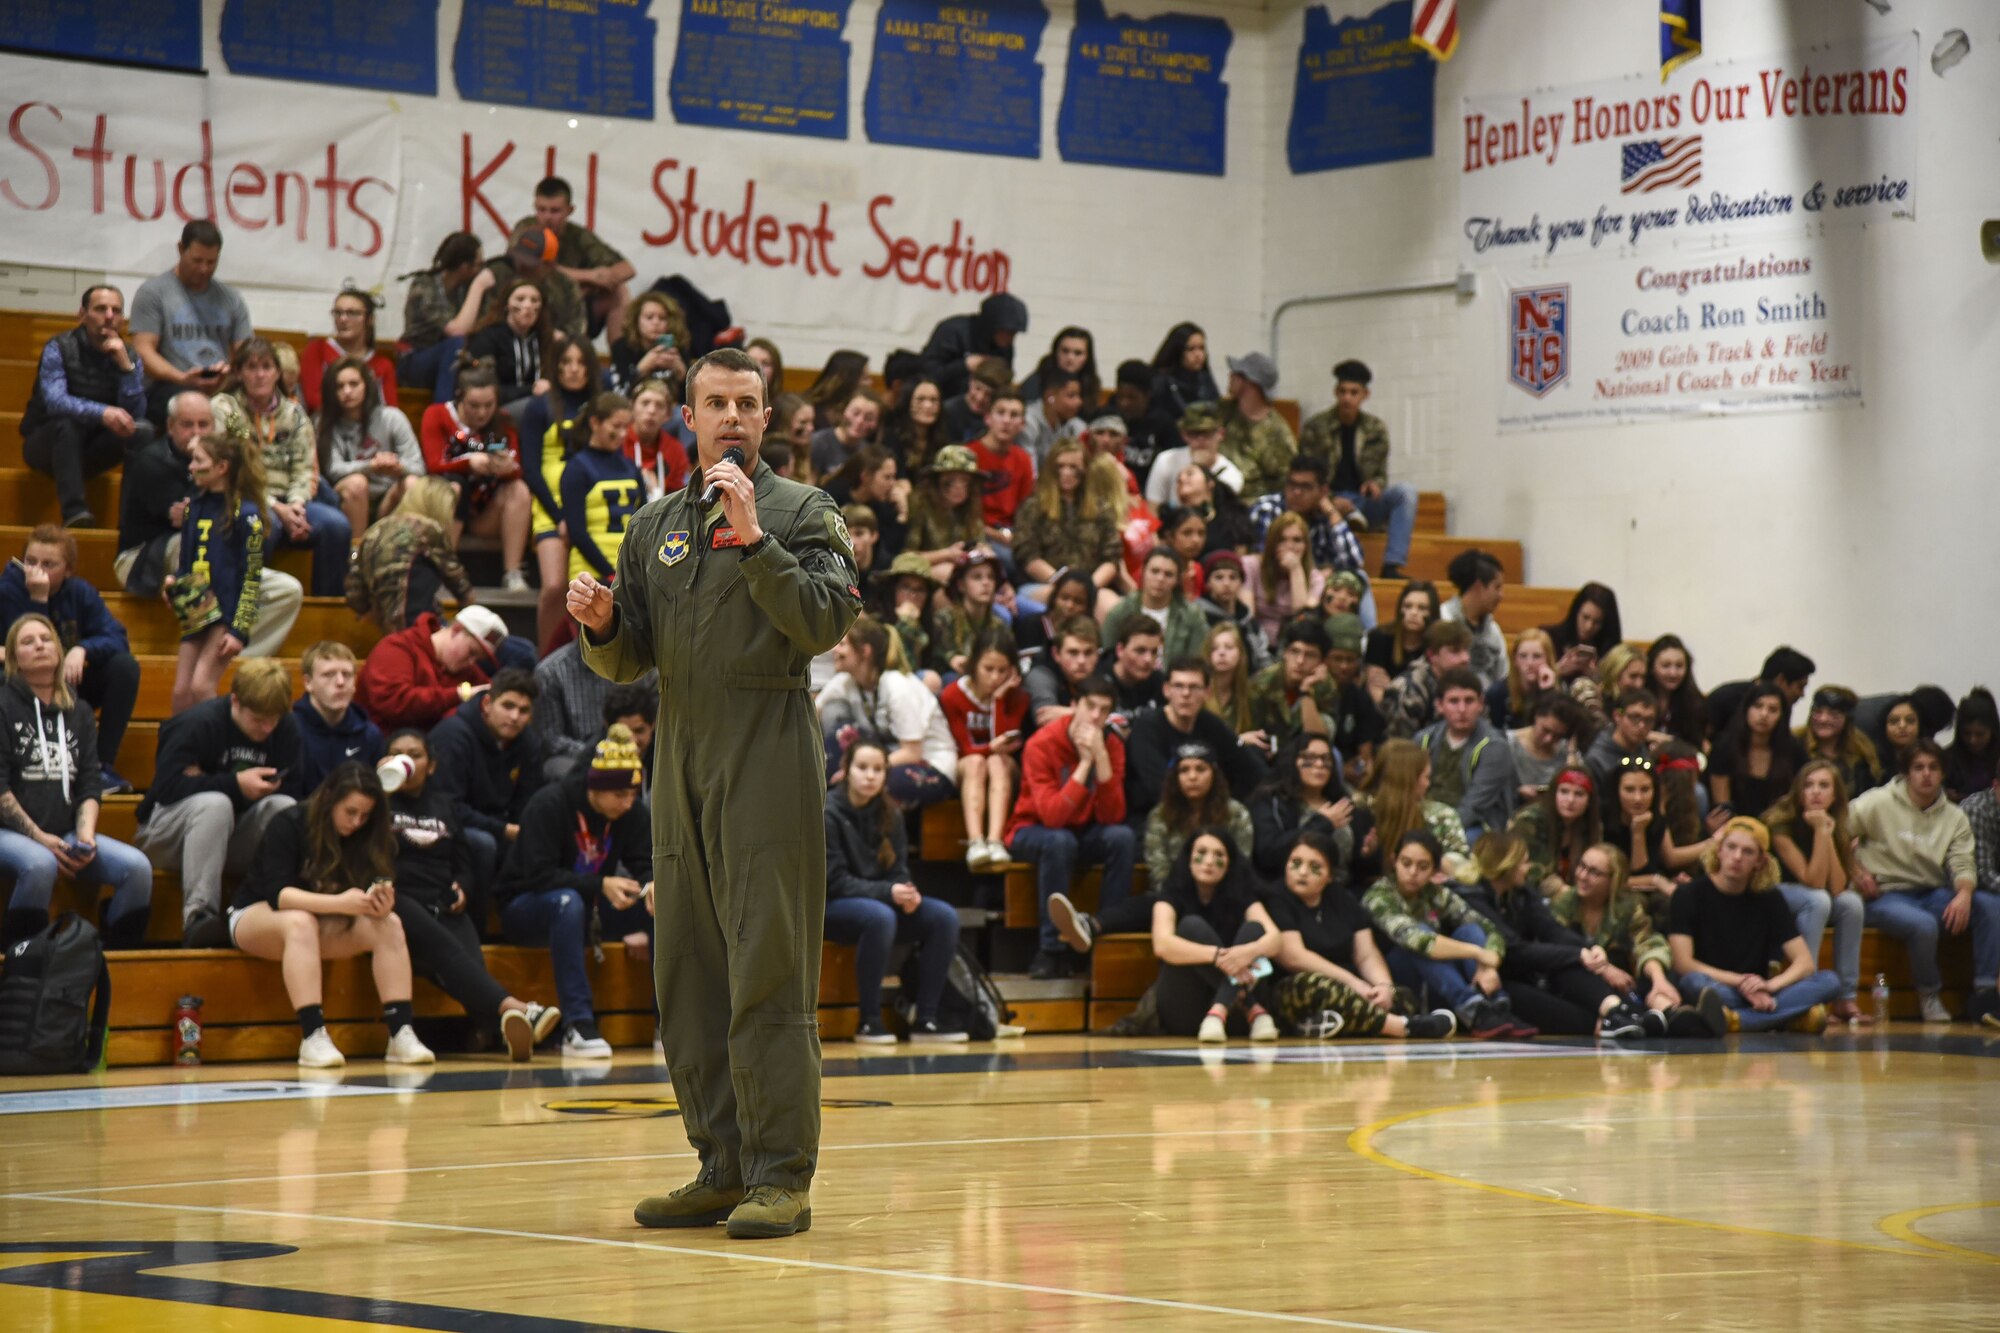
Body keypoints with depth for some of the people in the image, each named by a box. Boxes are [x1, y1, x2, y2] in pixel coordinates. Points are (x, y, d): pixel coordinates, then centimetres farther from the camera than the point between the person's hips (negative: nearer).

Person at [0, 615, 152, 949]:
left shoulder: (79, 712, 15)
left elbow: (90, 784, 12)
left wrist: (85, 834, -7)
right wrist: (40, 838, -14)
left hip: (65, 833, 5)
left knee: (137, 867, -21)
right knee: (40, 865, -40)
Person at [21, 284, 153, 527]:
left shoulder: (129, 356, -1)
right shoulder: (59, 348, -13)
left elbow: (135, 414, -12)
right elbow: (54, 401, -30)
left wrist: (126, 365, -23)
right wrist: (102, 413, -46)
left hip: (92, 449, 3)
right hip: (48, 443, -3)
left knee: (143, 429, -22)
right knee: (66, 422, -37)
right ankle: (74, 512, -44)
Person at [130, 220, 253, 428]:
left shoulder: (231, 299, 21)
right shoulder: (153, 292, 9)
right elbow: (144, 352, 0)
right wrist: (182, 378, -18)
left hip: (223, 388, 4)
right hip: (169, 389, -4)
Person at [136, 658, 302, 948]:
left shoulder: (286, 730, -2)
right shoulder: (197, 725, -17)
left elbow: (294, 791, -3)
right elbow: (167, 787, -25)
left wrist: (270, 787, -24)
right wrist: (235, 783, -29)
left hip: (232, 835, 4)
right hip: (169, 831, -4)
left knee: (283, 806, -26)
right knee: (215, 803, -38)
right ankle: (198, 913, -43)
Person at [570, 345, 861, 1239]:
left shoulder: (802, 511, 2)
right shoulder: (654, 526, 17)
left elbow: (822, 622, -12)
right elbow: (626, 662, 16)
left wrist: (752, 535, -17)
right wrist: (600, 624, -5)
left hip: (768, 762, -6)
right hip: (681, 764, 6)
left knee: (767, 971, -8)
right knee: (688, 974, 7)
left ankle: (782, 1176, -6)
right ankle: (723, 1169, 15)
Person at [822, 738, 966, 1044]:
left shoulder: (890, 814, 7)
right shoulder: (827, 813, -12)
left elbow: (898, 870, 8)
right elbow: (835, 881, -16)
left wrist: (909, 893, -16)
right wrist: (888, 893, -26)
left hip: (883, 901, 7)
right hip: (830, 907, -6)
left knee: (944, 916, -16)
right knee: (880, 916, -38)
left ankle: (925, 1020, -14)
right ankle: (869, 1021, -28)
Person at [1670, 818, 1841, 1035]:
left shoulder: (1769, 900, 10)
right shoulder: (1689, 895, 0)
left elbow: (1805, 962, 2)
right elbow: (1682, 962, -10)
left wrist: (1770, 985, -18)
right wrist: (1740, 982, -19)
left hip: (1756, 996, 4)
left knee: (1830, 982, -20)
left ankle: (1732, 1020, -37)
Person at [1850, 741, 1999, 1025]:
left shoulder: (1955, 817, 10)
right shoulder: (1880, 803, -2)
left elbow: (1963, 864, 2)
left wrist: (1964, 895, -19)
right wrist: (1855, 871, -11)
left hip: (1932, 894, 5)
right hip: (1885, 895, -5)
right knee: (1924, 924, -38)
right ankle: (1929, 996, -11)